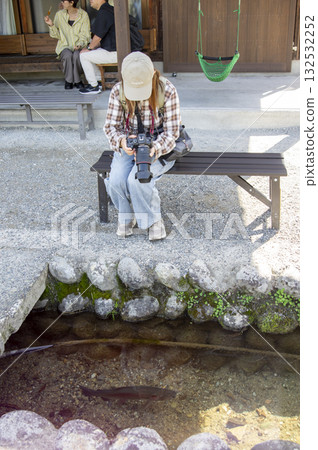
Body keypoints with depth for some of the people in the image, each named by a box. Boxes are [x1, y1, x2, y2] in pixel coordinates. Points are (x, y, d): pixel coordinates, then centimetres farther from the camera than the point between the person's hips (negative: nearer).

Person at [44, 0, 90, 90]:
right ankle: (68, 80, -14)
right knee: (68, 56, -33)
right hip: (64, 46, 1)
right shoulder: (59, 15, 3)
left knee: (77, 56, -35)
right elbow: (56, 35, 5)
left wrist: (80, 45, -21)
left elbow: (85, 35, -3)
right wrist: (51, 25, -13)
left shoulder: (83, 15, -2)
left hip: (79, 46, -1)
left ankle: (77, 80, -14)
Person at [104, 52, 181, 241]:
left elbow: (171, 131, -15)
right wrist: (122, 141, -30)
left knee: (138, 179, -30)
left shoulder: (168, 91, -18)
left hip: (160, 146, -3)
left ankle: (153, 219, -1)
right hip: (129, 145, 3)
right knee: (116, 180, -24)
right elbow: (111, 126, -6)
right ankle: (127, 215, 8)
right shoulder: (118, 92, -11)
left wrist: (155, 148, -36)